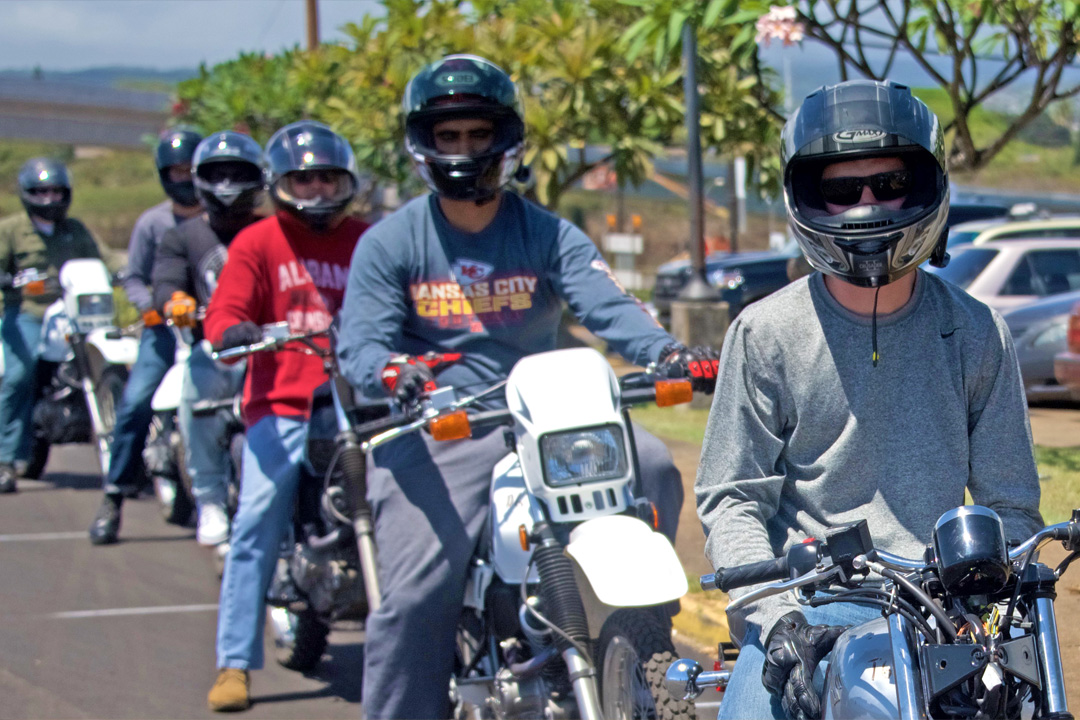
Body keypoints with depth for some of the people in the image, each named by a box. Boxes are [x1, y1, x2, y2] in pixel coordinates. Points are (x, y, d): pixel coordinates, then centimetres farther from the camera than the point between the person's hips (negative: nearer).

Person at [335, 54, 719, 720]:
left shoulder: (547, 234, 10)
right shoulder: (389, 244, 7)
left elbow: (605, 303, -7)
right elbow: (361, 340, -5)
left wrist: (667, 351, -28)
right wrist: (393, 371, -31)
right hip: (432, 432, -2)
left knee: (649, 465, -21)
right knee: (416, 595, -18)